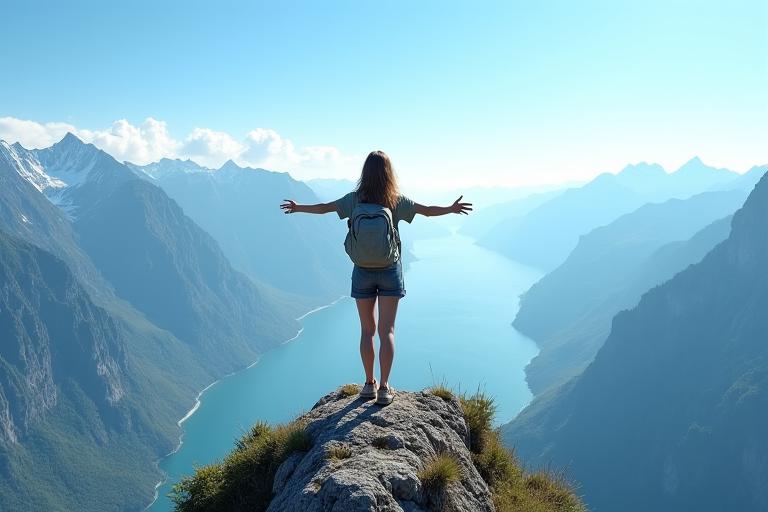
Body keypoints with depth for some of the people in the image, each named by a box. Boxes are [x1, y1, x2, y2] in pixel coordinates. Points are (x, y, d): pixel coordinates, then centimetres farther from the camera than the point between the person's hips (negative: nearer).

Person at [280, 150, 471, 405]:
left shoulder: (355, 199, -5)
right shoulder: (396, 200, -7)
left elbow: (324, 208, 3)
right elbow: (427, 210, -3)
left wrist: (298, 207, 19)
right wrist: (451, 209, 13)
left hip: (363, 272, 1)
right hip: (390, 272, -1)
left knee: (367, 330, 12)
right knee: (386, 331, 2)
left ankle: (370, 384, 18)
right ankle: (384, 388, 3)